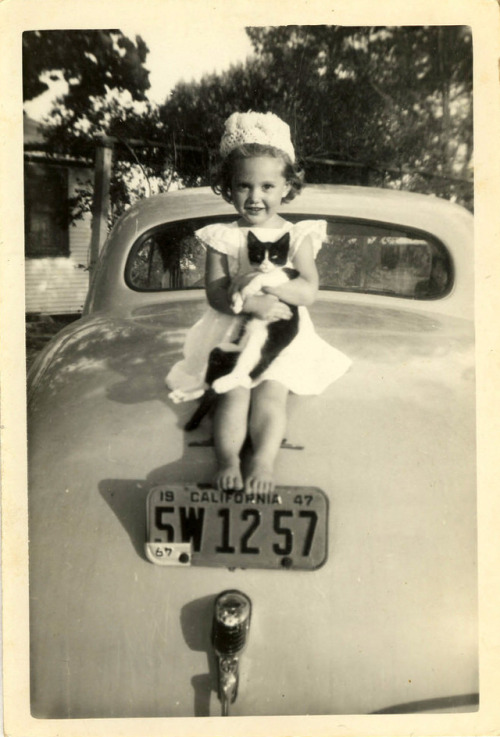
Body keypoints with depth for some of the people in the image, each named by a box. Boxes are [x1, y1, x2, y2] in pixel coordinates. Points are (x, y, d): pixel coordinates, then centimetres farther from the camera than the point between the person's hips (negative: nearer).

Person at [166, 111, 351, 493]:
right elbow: (216, 293, -5)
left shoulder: (297, 236, 8)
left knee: (271, 392, -20)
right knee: (234, 393, -21)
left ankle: (263, 461, -32)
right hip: (233, 333, 0)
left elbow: (308, 290, -6)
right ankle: (227, 462, -33)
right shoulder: (222, 237, 7)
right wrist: (253, 303, -23)